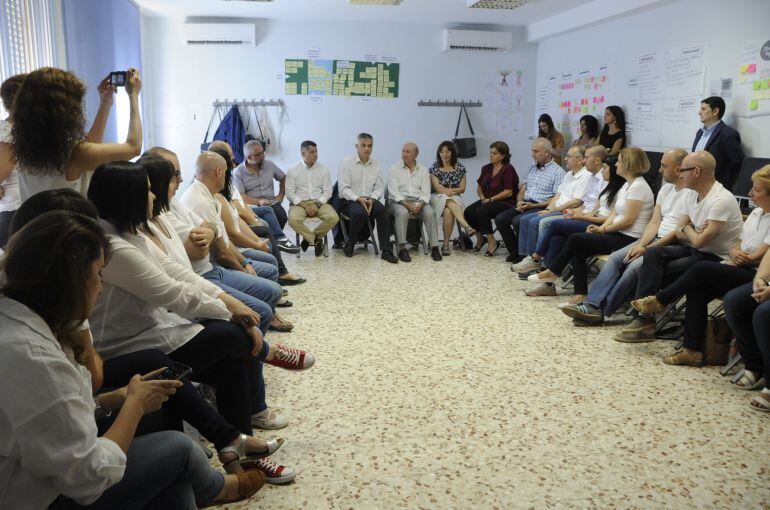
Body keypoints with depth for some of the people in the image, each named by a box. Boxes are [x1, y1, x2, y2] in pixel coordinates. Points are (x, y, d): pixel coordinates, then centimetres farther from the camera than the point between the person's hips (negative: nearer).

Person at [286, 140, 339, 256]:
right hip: (299, 203, -1)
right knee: (293, 219, -34)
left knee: (334, 218, -27)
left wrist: (317, 204, -12)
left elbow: (327, 191, 5)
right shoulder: (293, 170, 5)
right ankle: (317, 240, -12)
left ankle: (309, 238, -5)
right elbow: (289, 193, -1)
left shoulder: (323, 169, 10)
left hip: (319, 202, 2)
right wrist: (304, 206, -13)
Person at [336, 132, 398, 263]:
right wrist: (358, 199, -20)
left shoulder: (376, 165, 11)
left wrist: (372, 199, -12)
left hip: (369, 200, 3)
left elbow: (379, 187, 9)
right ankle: (350, 244, -11)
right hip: (350, 200, -3)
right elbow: (343, 188, -7)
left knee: (382, 210, -28)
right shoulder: (347, 163, -1)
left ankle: (385, 250, -28)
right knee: (360, 212, -36)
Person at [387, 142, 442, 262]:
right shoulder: (394, 169, 5)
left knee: (430, 212, -28)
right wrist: (407, 204, -19)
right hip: (399, 202, -2)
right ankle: (402, 248, -35)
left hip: (418, 203, 2)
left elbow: (426, 192, 4)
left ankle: (434, 247, -28)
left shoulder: (423, 170, 11)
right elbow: (394, 192, -5)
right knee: (402, 212, -36)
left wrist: (420, 204, -17)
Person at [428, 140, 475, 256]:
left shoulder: (460, 167, 8)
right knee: (450, 202, -36)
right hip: (438, 198, -1)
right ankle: (467, 227, -51)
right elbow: (437, 188, -4)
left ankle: (446, 244, -31)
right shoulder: (434, 168, 4)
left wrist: (450, 190, -12)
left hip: (455, 199, 1)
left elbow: (462, 189, 5)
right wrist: (450, 191, -21)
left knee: (448, 211, -33)